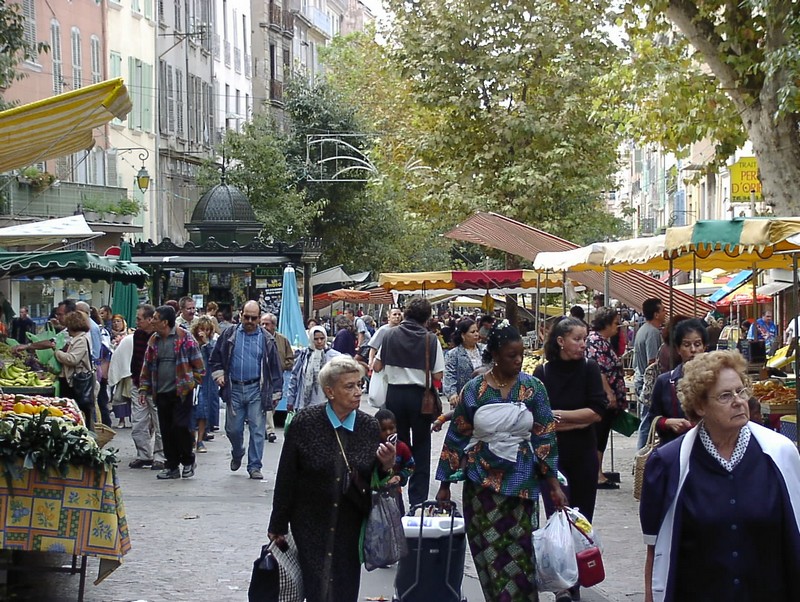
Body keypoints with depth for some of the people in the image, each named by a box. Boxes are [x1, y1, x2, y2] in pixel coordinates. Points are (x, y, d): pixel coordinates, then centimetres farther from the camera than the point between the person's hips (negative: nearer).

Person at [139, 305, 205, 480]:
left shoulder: (184, 337, -6)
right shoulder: (153, 340, 11)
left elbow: (197, 362, -4)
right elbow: (147, 365, 16)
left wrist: (193, 382, -7)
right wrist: (144, 389, 11)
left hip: (181, 392, -5)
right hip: (161, 393, 6)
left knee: (181, 426, -9)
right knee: (166, 430, 7)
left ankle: (188, 461, 10)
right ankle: (171, 466, 15)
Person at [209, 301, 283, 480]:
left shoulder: (266, 339, 3)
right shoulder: (229, 335, 5)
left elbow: (275, 368, 6)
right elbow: (216, 359, 14)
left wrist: (276, 393, 4)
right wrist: (219, 375, -2)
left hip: (256, 390, -1)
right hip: (234, 389, 1)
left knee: (257, 429, -2)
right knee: (233, 429, 7)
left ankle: (254, 466, 6)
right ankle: (237, 454, 36)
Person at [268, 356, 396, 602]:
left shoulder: (370, 427, -1)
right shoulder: (305, 422, -9)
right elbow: (285, 477, -4)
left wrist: (386, 466, -15)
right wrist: (278, 526, 0)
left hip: (351, 525, 3)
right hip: (311, 525, -3)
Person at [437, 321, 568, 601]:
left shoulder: (533, 388, -2)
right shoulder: (474, 390, -3)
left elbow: (546, 436, -1)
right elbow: (457, 437, 3)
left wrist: (554, 483, -6)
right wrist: (445, 483, 4)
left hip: (521, 480, 0)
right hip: (482, 480, 0)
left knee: (520, 550, 2)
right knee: (489, 551, 3)